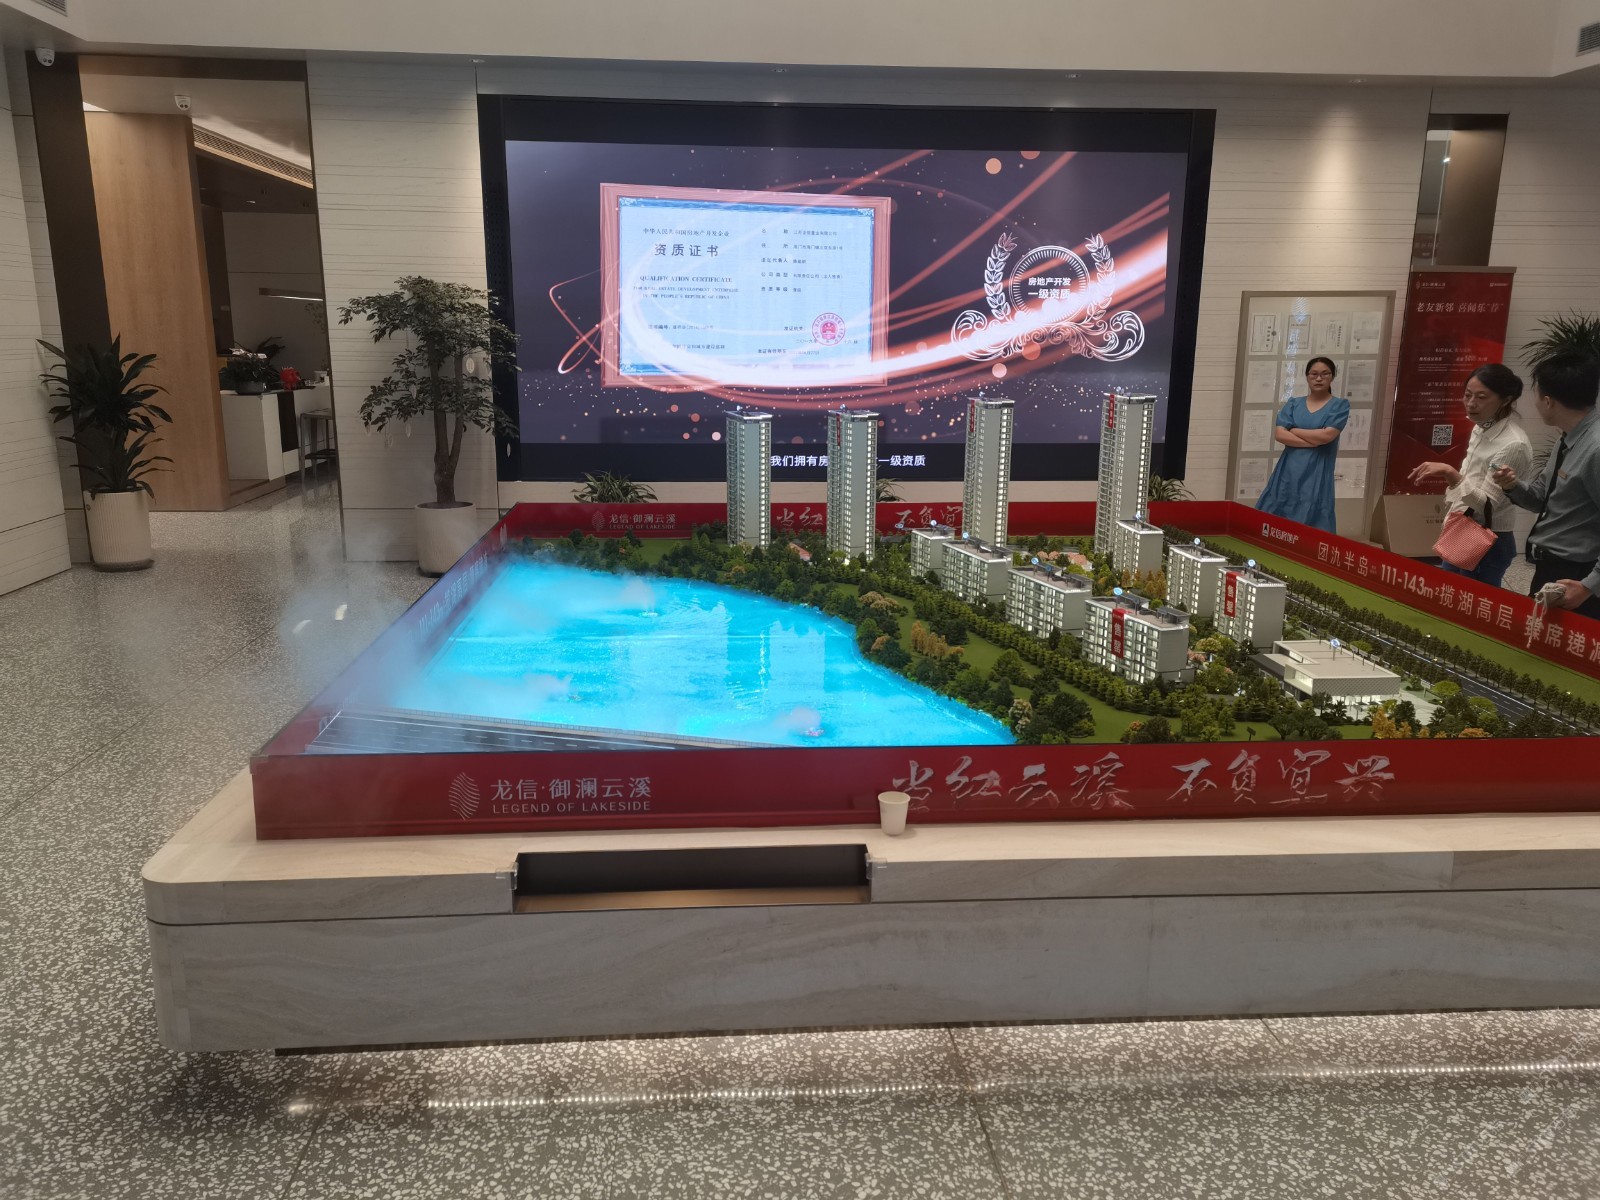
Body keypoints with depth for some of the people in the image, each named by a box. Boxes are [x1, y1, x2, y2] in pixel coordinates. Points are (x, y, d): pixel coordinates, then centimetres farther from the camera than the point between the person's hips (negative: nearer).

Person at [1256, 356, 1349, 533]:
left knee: (1309, 527, -7)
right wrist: (1314, 441, -10)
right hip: (1288, 472, 3)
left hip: (1316, 475, -3)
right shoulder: (1294, 404, 12)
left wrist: (1293, 430, 1)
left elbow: (1326, 435, -10)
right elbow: (1279, 435, -2)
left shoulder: (1340, 405, 5)